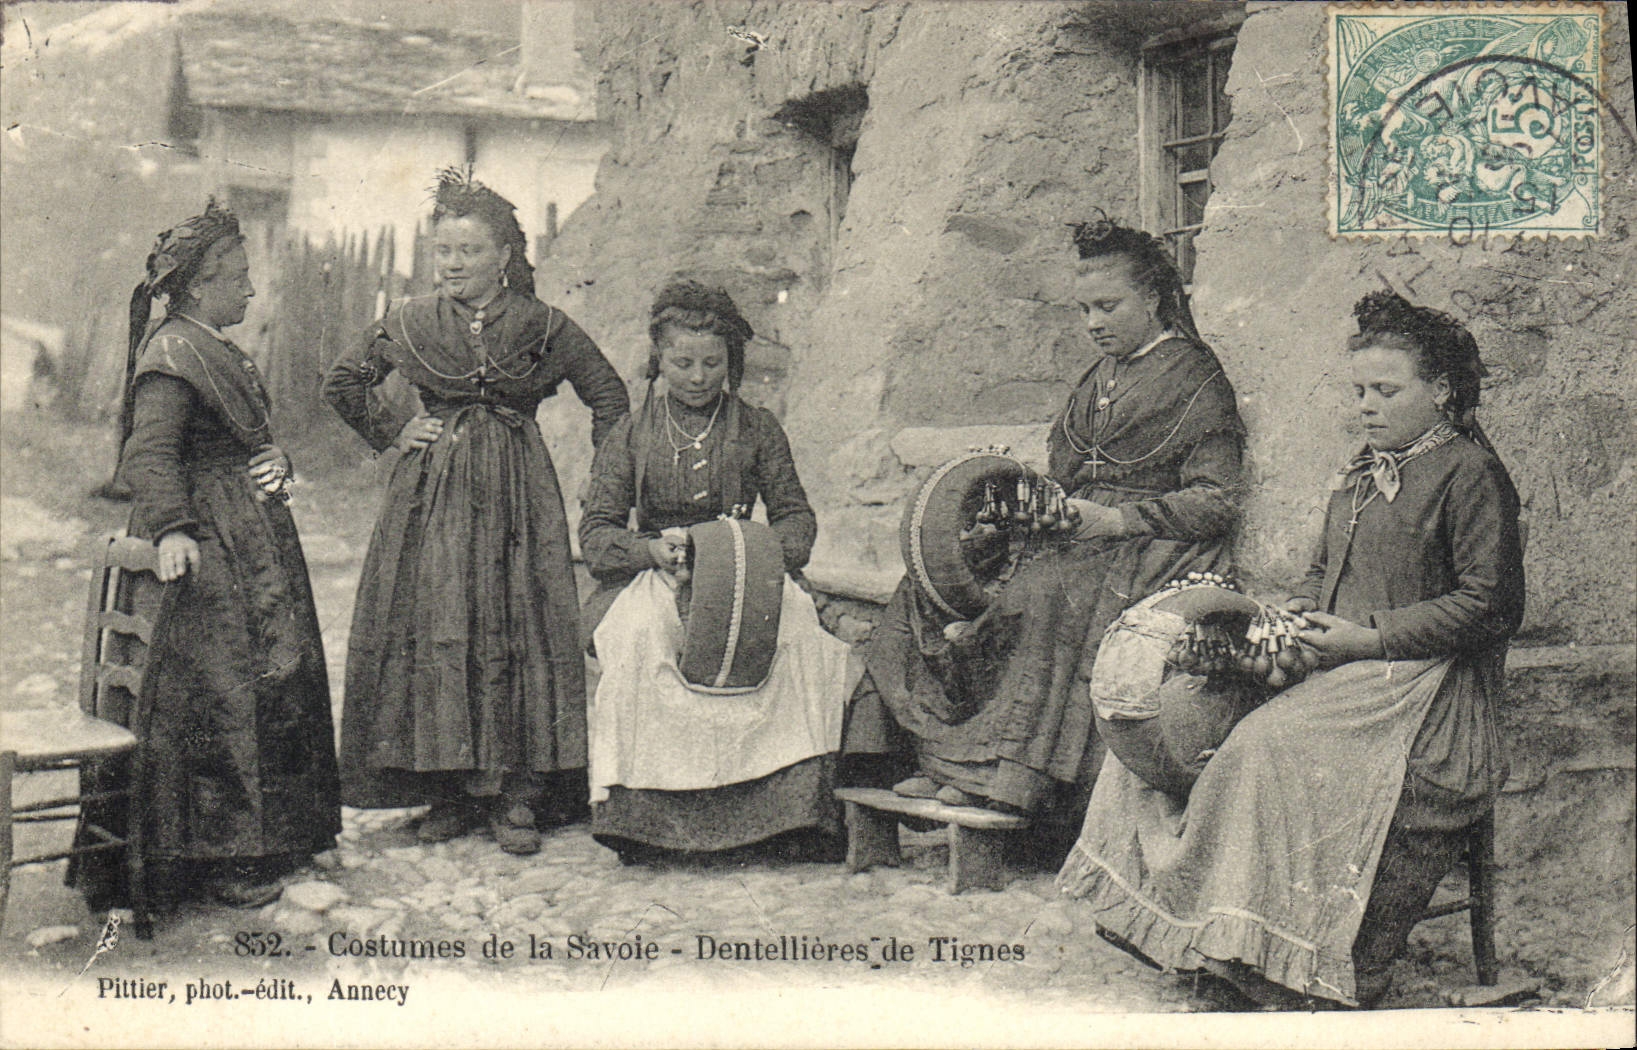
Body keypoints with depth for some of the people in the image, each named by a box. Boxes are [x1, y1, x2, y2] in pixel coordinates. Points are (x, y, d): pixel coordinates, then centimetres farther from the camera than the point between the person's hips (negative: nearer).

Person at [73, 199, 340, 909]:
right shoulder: (169, 356, -13)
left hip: (254, 542, 11)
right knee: (216, 690, -8)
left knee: (274, 678, 14)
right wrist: (170, 528, -36)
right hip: (204, 547, -11)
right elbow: (149, 453, -23)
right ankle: (215, 857, 0)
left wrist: (275, 462, 3)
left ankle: (269, 835, 25)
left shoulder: (220, 353, 18)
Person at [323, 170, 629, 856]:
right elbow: (343, 384, 18)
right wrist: (393, 433, 9)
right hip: (431, 493, 1)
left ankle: (516, 797, 1)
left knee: (517, 636, -5)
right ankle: (448, 792, 7)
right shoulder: (408, 324, 6)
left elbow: (609, 395, 10)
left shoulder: (542, 326, 2)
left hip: (515, 493, -1)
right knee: (432, 635, -3)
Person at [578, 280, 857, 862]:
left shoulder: (758, 429, 13)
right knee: (640, 640, -35)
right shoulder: (629, 437, 11)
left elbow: (795, 514, 10)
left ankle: (792, 806, -28)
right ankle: (638, 813, -31)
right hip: (651, 577, 0)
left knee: (799, 636, -32)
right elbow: (595, 534, 3)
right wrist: (652, 549, -18)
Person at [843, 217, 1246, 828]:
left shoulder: (1195, 378, -2)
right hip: (1079, 534, 8)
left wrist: (1116, 520, -19)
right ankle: (944, 759, -16)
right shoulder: (1100, 377, 22)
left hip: (1149, 548, -8)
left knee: (1042, 591, -36)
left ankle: (1006, 775, -34)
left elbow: (1218, 502, -10)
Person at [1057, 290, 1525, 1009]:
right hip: (1341, 670, 9)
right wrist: (1298, 616, 5)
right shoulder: (1364, 470, 21)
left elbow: (1490, 606, -11)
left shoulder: (1471, 472, -5)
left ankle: (1286, 976, -23)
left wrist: (1371, 637, -15)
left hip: (1423, 686, -8)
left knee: (1274, 743, -33)